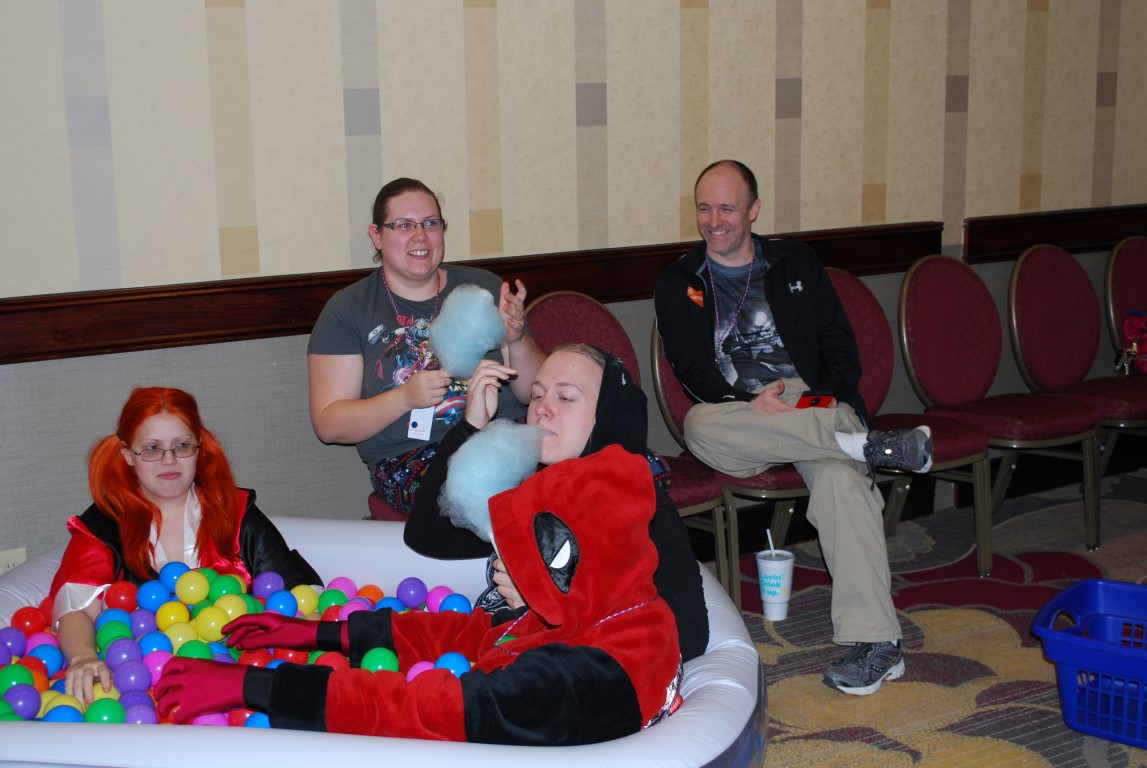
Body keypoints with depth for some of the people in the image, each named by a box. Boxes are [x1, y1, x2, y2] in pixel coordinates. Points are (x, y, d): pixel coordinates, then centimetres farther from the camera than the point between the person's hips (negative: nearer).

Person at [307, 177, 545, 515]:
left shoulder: (484, 287, 13)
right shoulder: (348, 309, 7)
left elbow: (534, 392, 12)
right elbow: (328, 424, 1)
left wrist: (517, 340, -9)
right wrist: (406, 397, -14)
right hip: (408, 458, -2)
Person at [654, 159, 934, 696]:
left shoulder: (796, 264, 18)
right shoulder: (678, 283, 14)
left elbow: (841, 347, 14)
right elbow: (692, 369, 1)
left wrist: (824, 396, -8)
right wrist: (751, 402, -17)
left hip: (814, 405, 0)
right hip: (736, 415, 0)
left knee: (840, 475, -34)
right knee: (699, 426, -37)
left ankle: (875, 641, -38)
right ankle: (862, 443, -38)